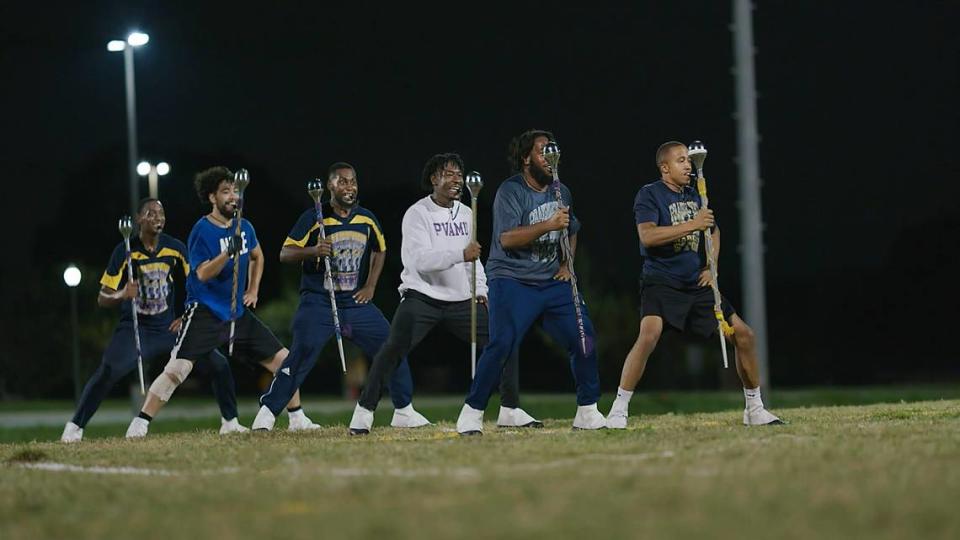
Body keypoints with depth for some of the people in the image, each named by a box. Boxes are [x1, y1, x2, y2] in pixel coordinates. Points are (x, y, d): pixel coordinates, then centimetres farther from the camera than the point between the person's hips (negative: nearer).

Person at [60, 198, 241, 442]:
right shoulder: (125, 251, -12)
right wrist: (122, 295, -31)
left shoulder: (175, 248, -3)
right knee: (108, 371, -28)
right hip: (134, 328, -4)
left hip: (169, 328, 4)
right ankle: (74, 427, -18)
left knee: (218, 364, -5)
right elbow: (102, 298, -10)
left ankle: (229, 422, 15)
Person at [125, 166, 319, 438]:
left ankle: (297, 420, 17)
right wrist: (229, 252, -32)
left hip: (238, 313, 6)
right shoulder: (202, 230, -11)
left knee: (283, 360, 3)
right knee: (178, 368, -20)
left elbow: (257, 257, 28)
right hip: (205, 313, -6)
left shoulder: (244, 227, 7)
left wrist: (253, 290, 18)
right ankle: (139, 425, -14)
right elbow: (203, 273, -21)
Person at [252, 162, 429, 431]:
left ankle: (403, 412, 14)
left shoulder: (367, 219, 5)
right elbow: (285, 254, -8)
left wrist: (370, 286, 9)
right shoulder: (313, 218, -7)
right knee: (302, 353, -21)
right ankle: (267, 412, -14)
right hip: (318, 302, -4)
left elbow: (380, 250, 21)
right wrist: (312, 251, -27)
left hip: (356, 302, 5)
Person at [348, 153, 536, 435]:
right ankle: (364, 412, -11)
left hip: (461, 300, 6)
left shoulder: (466, 214, 13)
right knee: (393, 350, -22)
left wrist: (480, 291, 12)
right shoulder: (417, 214, -9)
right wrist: (461, 254, -32)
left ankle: (512, 411, 11)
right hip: (422, 297, -6)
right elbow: (420, 260, -22)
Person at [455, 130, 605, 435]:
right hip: (512, 281, -6)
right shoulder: (511, 191, -10)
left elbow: (571, 231, 29)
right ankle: (472, 413, -9)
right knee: (501, 344, -20)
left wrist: (567, 264, 14)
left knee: (584, 339, -3)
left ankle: (587, 412, 10)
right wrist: (548, 225, -31)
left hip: (553, 282, 6)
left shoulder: (561, 192, 11)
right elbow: (506, 239, -23)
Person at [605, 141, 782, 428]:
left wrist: (711, 267, 14)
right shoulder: (649, 194, -7)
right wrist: (692, 225, -25)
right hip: (660, 283, -6)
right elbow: (647, 235, -23)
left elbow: (714, 231, 29)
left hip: (697, 285, 6)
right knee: (649, 334, -30)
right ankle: (618, 410, -21)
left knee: (743, 334, 1)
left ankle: (754, 409, 16)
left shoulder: (694, 195, 12)